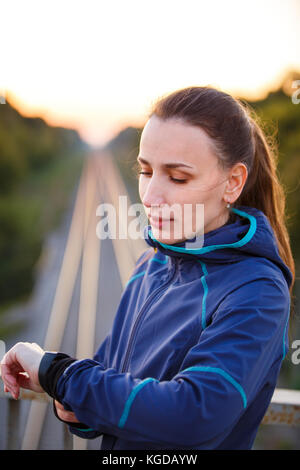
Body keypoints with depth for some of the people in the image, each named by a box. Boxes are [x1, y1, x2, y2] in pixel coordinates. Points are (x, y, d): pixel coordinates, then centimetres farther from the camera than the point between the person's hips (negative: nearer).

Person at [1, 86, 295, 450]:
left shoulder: (257, 295, -26)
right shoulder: (151, 263, -4)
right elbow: (109, 360, 4)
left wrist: (56, 372, -26)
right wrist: (75, 407, -18)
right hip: (114, 447, 5)